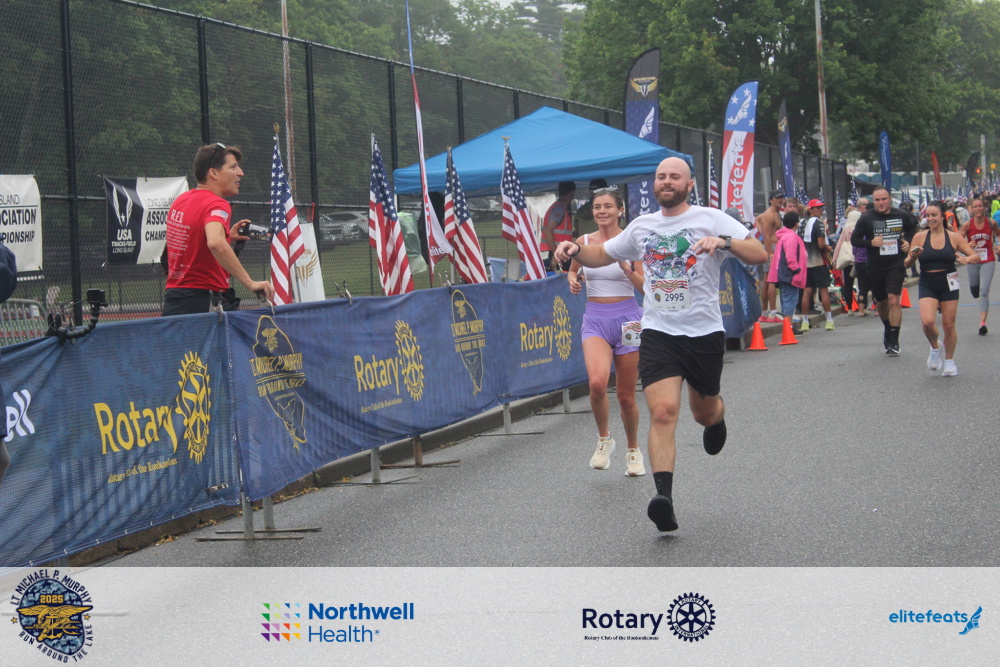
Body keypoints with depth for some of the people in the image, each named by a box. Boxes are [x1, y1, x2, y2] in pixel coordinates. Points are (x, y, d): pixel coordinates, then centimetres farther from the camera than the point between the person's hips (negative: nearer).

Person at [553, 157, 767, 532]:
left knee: (704, 412, 16)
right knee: (663, 411, -18)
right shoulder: (641, 227, 10)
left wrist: (724, 242, -31)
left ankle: (716, 417, 56)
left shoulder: (711, 219, -3)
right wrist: (575, 251, 3)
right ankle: (664, 497, -26)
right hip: (658, 333, 1)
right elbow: (603, 255, 25)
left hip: (705, 333, -1)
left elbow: (759, 254, -12)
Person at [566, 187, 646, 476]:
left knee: (625, 394, 6)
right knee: (597, 382, -25)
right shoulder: (583, 242, 3)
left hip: (627, 319, -1)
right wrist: (572, 280, -2)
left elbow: (645, 286, -7)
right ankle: (603, 439, 0)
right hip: (595, 320, 1)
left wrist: (625, 267, -24)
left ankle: (633, 451, 29)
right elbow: (573, 270, 20)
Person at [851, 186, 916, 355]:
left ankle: (894, 341, -14)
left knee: (893, 300, -16)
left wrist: (908, 241, 3)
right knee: (881, 302, 17)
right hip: (875, 267, 1)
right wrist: (870, 242, -17)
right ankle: (887, 330, 46)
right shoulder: (866, 218, -3)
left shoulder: (901, 216, 2)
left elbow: (912, 229, 22)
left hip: (896, 264, -1)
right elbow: (854, 239, 0)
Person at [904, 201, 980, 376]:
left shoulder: (954, 237, 0)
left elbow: (976, 256, 2)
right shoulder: (920, 237, -1)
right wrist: (913, 256, -21)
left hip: (949, 284, 1)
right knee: (927, 321, -19)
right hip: (927, 286, 0)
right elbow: (907, 263, 1)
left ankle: (949, 361, 25)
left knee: (948, 325, 4)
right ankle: (935, 347, 12)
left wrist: (966, 259, -20)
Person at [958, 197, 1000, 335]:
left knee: (984, 292, -12)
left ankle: (982, 323, -15)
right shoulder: (968, 224, -7)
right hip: (973, 261, 1)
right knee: (974, 291, 13)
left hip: (988, 261, -1)